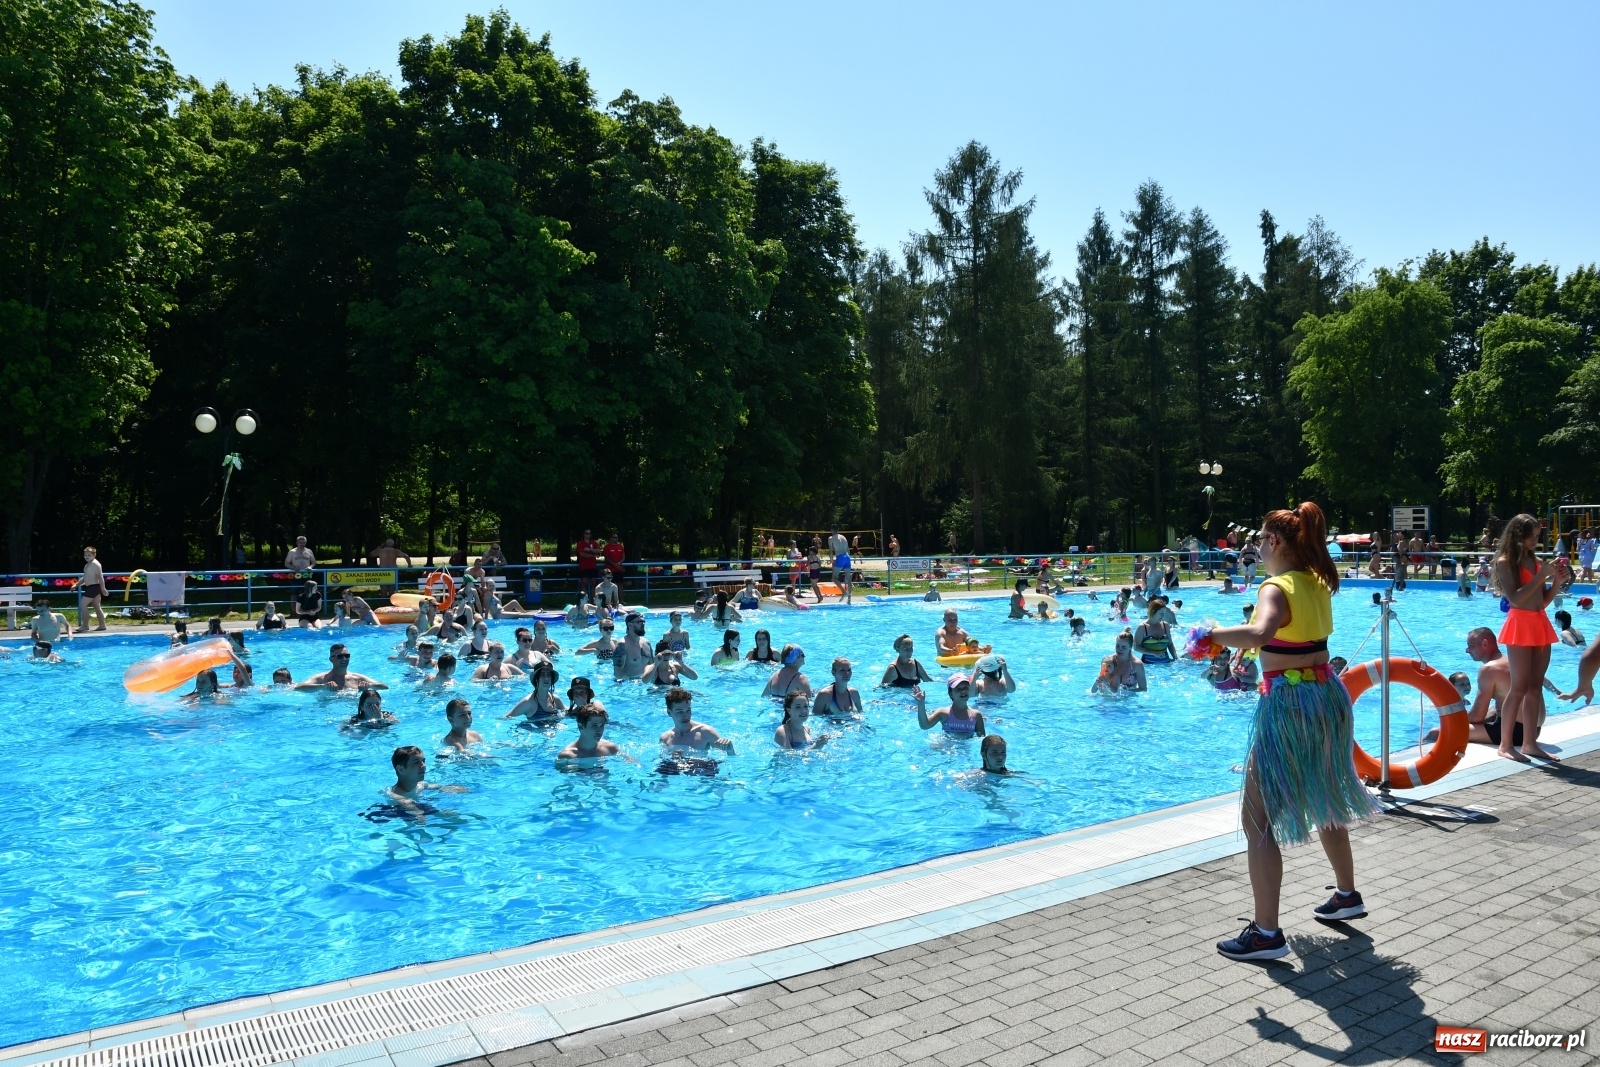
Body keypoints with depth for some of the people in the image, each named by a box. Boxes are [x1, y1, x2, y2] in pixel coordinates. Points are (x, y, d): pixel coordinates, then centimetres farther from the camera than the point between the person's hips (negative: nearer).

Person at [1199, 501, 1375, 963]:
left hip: (1289, 704, -9)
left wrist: (1212, 636, -28)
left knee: (1259, 818, -3)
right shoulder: (1318, 582, 7)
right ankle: (1347, 894, 46)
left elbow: (1259, 633, -40)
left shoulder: (1277, 589, -18)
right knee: (1323, 800, 28)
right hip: (1327, 695, 9)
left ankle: (1266, 934, -1)